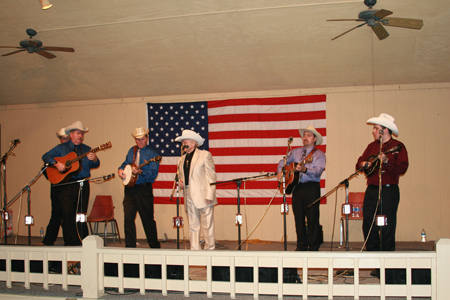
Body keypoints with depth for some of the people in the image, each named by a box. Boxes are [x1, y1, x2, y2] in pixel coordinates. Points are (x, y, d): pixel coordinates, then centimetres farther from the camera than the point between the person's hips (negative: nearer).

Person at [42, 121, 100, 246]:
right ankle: (70, 242, 4)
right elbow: (46, 156, 3)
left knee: (81, 214, 3)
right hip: (66, 185, -1)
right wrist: (56, 163, -14)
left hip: (83, 185, 1)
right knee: (67, 213, -3)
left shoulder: (87, 149, 13)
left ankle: (82, 241, 12)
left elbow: (95, 165, 3)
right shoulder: (61, 148, 9)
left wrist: (94, 159, -20)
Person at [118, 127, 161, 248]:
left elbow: (153, 174, -14)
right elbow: (126, 163, 27)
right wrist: (121, 169, 5)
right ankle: (130, 245, 8)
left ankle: (154, 246, 18)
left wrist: (140, 172, -30)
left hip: (144, 189, -5)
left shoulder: (152, 153, -5)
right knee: (128, 217, -1)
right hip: (130, 189, 5)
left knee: (148, 219, 3)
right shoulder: (132, 150, 14)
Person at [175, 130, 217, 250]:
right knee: (193, 225, 8)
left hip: (203, 196, -6)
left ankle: (209, 248, 7)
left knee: (207, 225, -2)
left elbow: (211, 177, -4)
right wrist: (180, 182, 4)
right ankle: (194, 249, 13)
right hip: (189, 197, 6)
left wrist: (210, 196, -12)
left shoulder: (205, 155, 1)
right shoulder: (183, 158, 18)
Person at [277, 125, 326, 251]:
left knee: (312, 218, -5)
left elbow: (317, 172, -14)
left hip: (311, 188, -4)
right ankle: (301, 246, 13)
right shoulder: (296, 152, 16)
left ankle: (313, 247, 3)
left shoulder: (319, 154, 1)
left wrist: (304, 169, -31)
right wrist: (280, 172, 10)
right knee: (299, 217, 5)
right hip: (296, 187, 5)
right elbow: (283, 162, 29)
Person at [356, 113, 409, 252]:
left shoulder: (398, 147, -1)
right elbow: (359, 163, 18)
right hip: (371, 190, 6)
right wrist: (363, 164, -3)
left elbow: (402, 168, -13)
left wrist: (387, 161, -25)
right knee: (368, 225, 5)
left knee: (387, 227, -4)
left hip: (389, 190, -6)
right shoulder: (372, 146, 17)